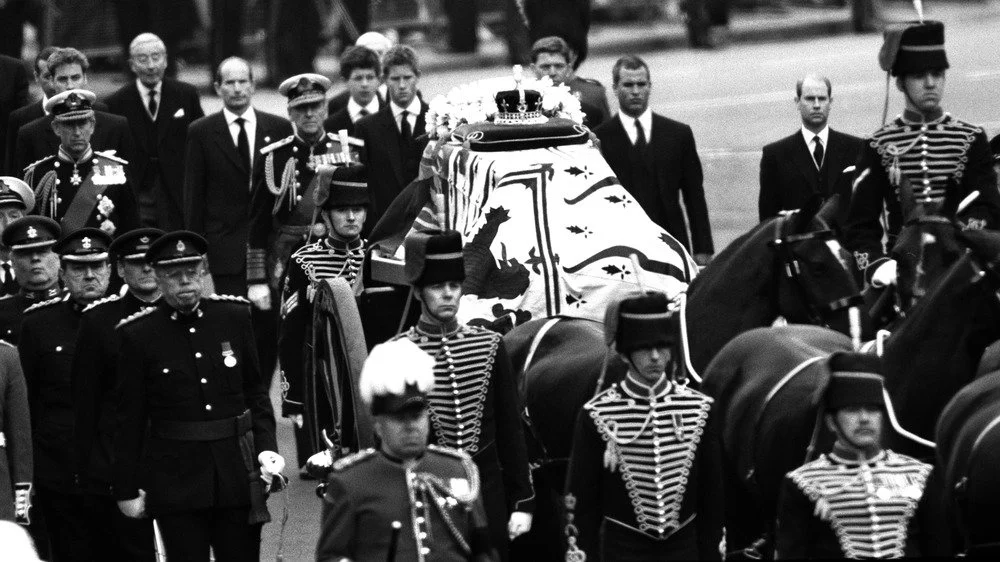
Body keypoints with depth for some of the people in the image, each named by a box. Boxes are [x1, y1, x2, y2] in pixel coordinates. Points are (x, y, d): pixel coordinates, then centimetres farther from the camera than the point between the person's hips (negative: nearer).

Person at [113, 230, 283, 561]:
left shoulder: (234, 316, 4)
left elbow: (255, 392, 12)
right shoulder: (138, 335, -4)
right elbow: (129, 419, 0)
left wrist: (267, 447, 0)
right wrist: (126, 489, -1)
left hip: (238, 473, 2)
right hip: (175, 481, -2)